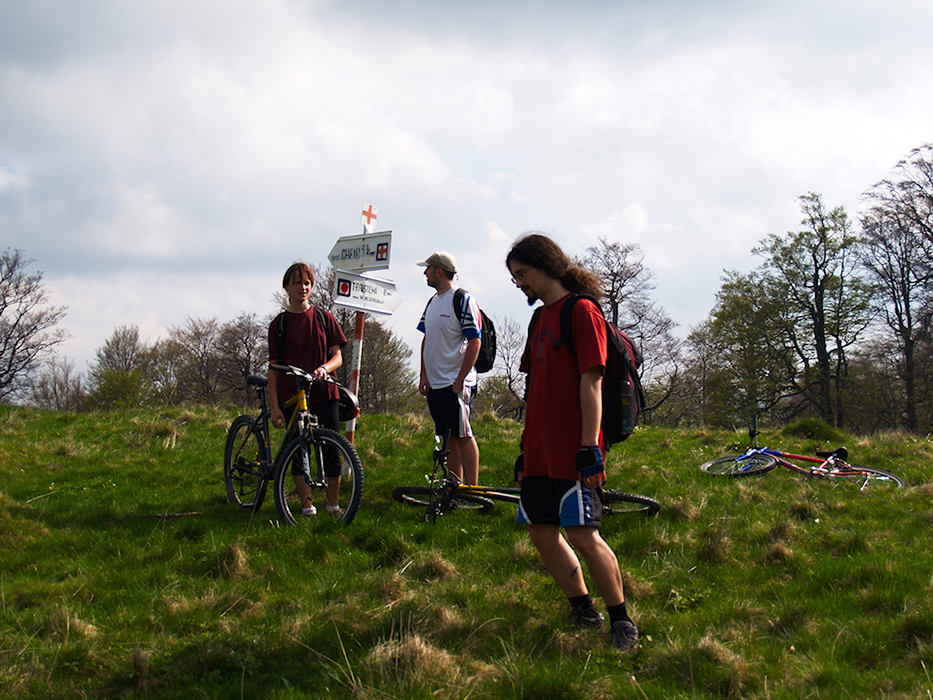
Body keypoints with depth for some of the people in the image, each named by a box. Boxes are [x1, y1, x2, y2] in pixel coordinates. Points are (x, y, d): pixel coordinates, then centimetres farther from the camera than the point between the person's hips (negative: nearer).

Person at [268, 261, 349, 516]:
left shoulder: (324, 318, 7)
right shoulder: (279, 324, 4)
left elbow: (338, 357, 5)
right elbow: (274, 368, 2)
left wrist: (324, 368, -19)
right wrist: (274, 407, -5)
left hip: (324, 393, 0)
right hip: (292, 397, 0)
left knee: (331, 450, -2)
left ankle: (333, 504, 11)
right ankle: (307, 505, 9)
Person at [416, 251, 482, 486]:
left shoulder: (463, 301, -10)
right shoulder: (432, 302, 15)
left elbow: (474, 342, -14)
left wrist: (460, 379, -18)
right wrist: (424, 375, 10)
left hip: (456, 384, -8)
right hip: (434, 384, 8)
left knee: (463, 436, -8)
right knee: (448, 438, 10)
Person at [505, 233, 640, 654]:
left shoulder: (581, 311, -8)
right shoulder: (541, 318, 18)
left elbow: (591, 381, -14)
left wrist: (589, 447, -20)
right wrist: (526, 450, 21)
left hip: (573, 451, -9)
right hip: (541, 451, 9)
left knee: (583, 535, -10)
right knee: (541, 532, 8)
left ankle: (622, 623, 1)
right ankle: (583, 613, 20)